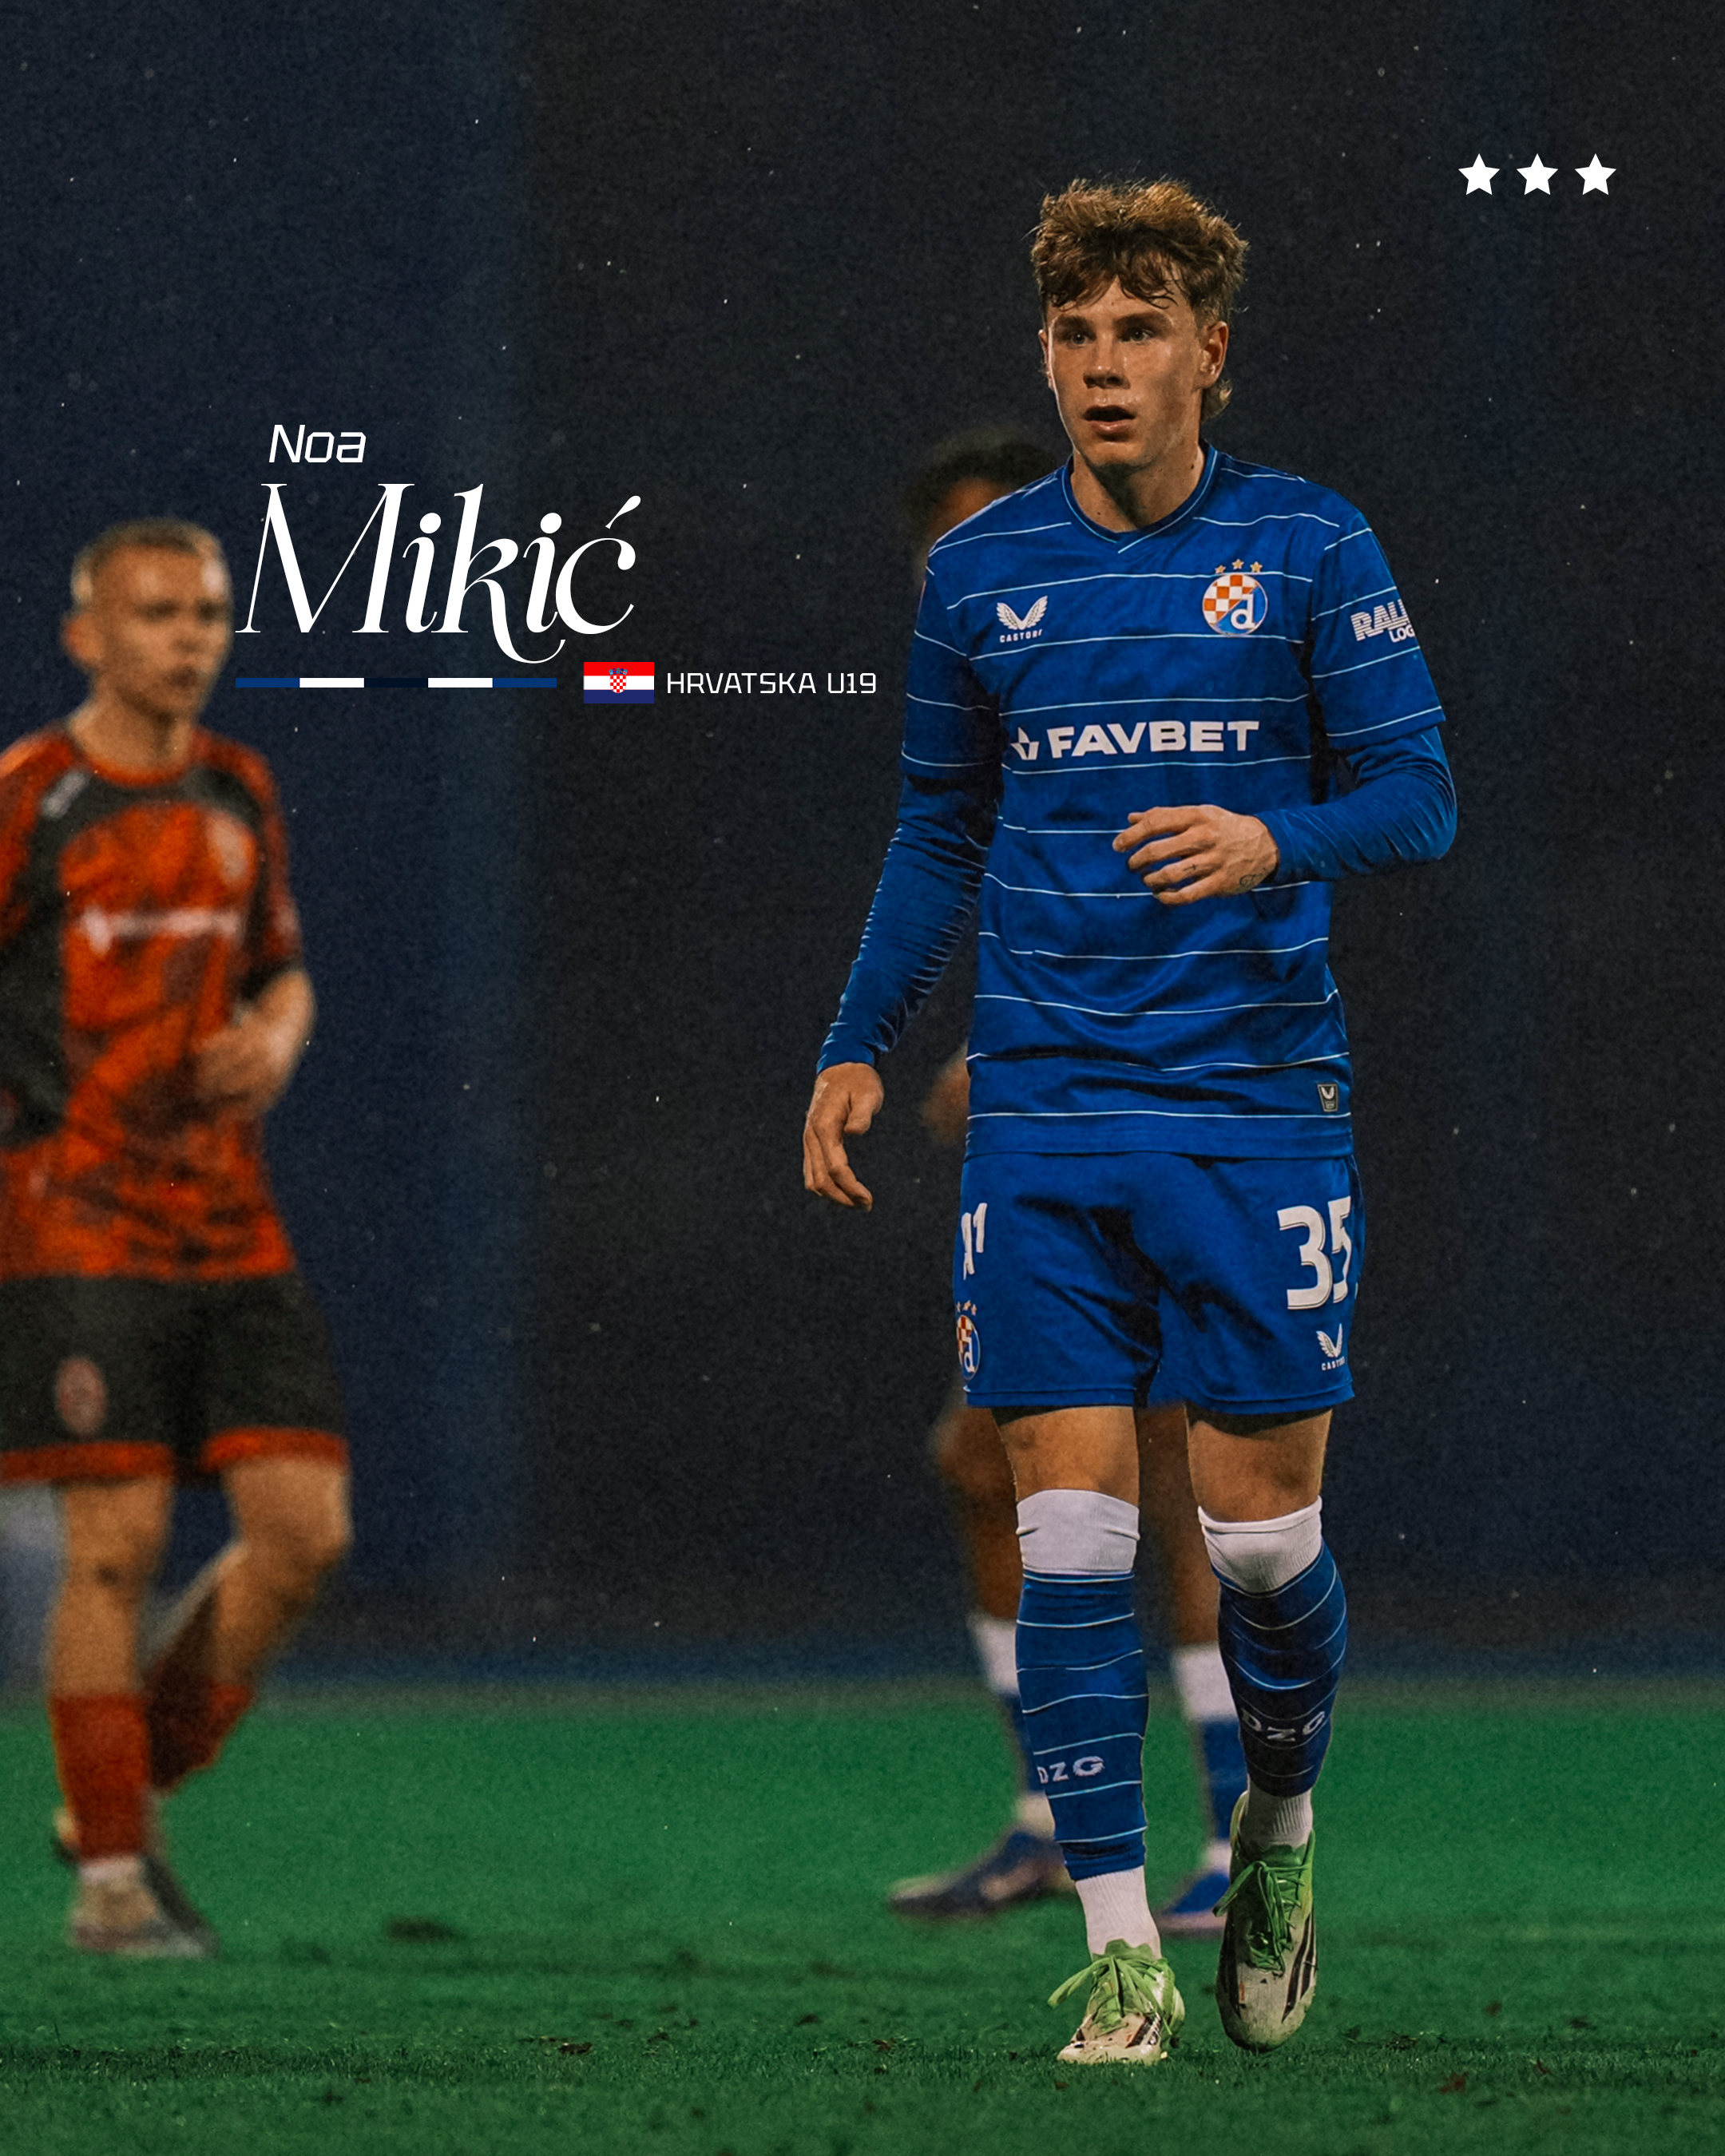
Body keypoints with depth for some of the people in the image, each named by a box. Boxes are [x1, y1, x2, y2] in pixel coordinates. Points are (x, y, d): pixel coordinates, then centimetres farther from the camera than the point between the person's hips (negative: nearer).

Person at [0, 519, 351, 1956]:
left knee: (304, 1530, -3)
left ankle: (132, 1798, 15)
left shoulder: (237, 794, 13)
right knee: (118, 1541, -10)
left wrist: (275, 1041, 3)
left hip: (232, 1228, 6)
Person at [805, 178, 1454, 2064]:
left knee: (1262, 1528, -1)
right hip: (1044, 1114, 2)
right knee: (1069, 1525, -6)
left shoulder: (1310, 549, -1)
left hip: (1258, 1108, -2)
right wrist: (856, 1046, 10)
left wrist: (1277, 843, -22)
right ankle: (1118, 1947, -4)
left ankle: (1278, 1824, 29)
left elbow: (1418, 795, -2)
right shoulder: (980, 571, 8)